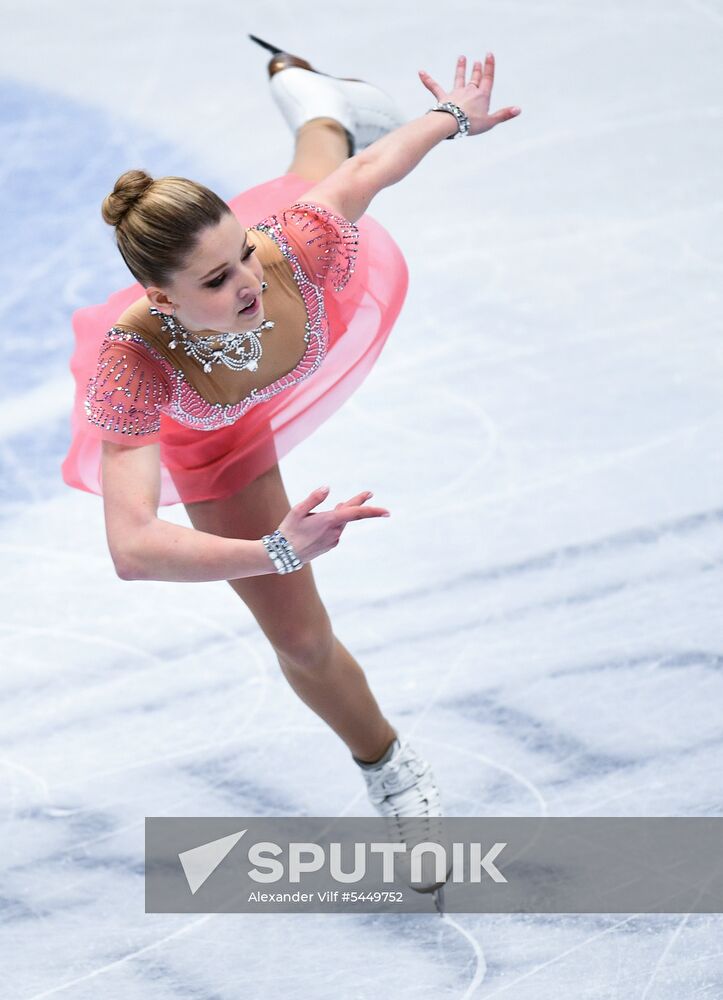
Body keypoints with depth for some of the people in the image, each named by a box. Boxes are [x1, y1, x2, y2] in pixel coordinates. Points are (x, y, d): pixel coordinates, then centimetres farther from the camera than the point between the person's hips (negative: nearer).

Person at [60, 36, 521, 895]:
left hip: (309, 312, 2)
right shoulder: (135, 359, -51)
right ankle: (391, 774, 36)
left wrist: (454, 118, -3)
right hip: (212, 433, -2)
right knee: (302, 641, 3)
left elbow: (365, 170, -23)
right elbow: (132, 548, -60)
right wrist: (275, 551, -72)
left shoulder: (289, 250, -46)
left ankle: (302, 85, 75)